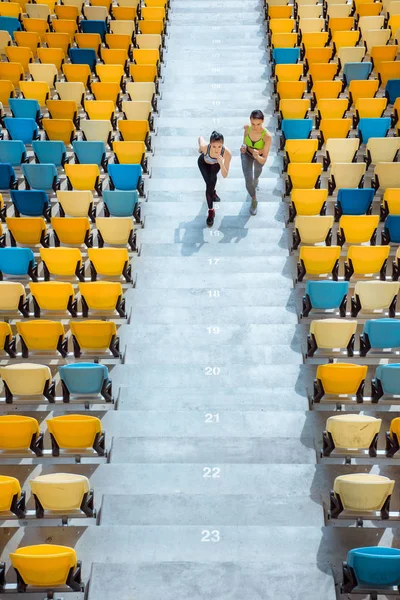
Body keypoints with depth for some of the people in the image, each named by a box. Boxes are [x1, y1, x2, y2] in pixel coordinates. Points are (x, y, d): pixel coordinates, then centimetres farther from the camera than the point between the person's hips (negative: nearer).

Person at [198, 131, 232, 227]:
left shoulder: (227, 153, -43)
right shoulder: (205, 146, -43)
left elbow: (225, 175, -36)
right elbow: (200, 137, -18)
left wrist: (221, 163, -54)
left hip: (216, 164, 1)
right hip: (204, 162, -1)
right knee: (210, 184, -11)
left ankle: (212, 192, 41)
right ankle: (211, 211, 4)